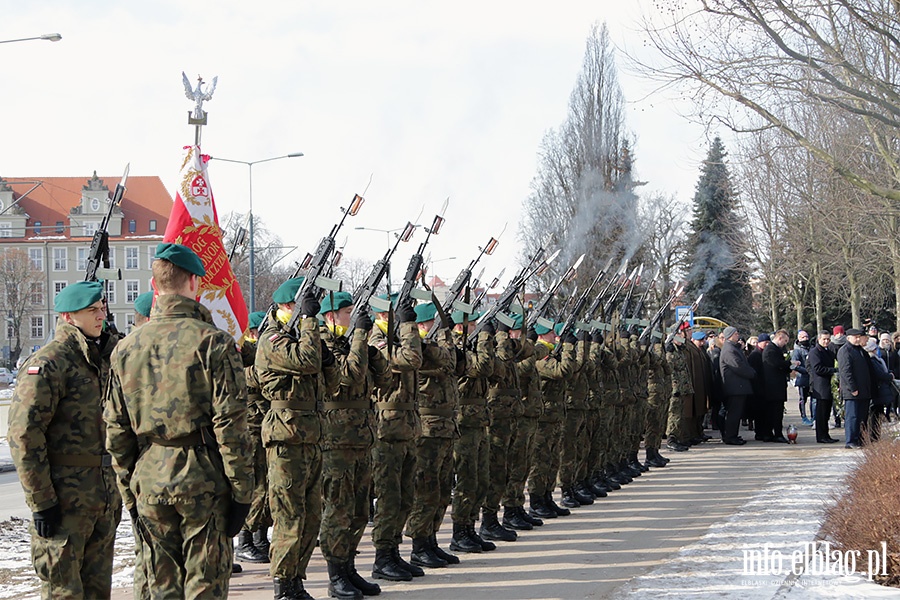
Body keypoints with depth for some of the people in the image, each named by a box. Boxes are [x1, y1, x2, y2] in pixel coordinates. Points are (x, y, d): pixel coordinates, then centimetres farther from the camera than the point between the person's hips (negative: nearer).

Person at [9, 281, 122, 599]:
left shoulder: (103, 359, 13)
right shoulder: (48, 363, -13)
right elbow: (23, 435, -18)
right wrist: (41, 501, -19)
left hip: (105, 498, 8)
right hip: (65, 499, -8)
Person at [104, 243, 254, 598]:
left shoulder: (125, 349, 6)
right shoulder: (212, 342, -10)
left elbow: (117, 432, 9)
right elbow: (230, 425, -12)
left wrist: (130, 495, 17)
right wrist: (241, 491, -6)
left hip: (148, 482, 4)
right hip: (203, 482, -4)